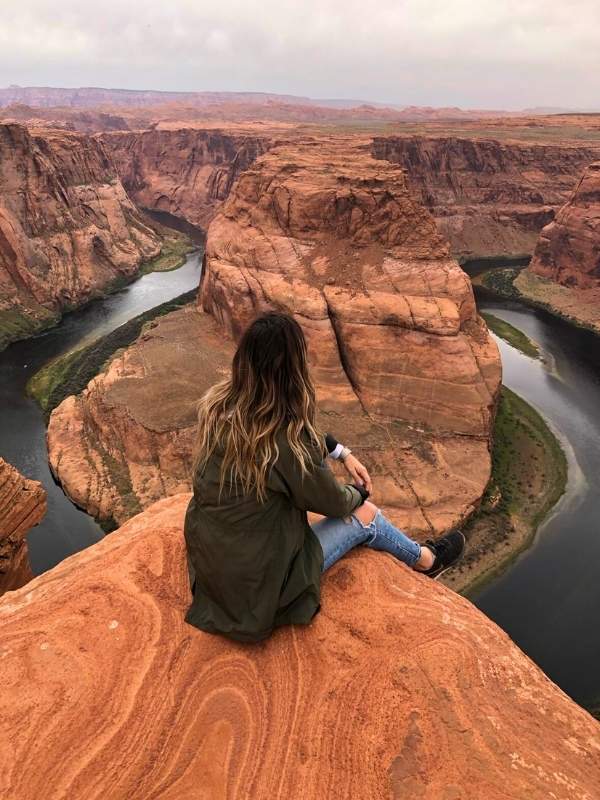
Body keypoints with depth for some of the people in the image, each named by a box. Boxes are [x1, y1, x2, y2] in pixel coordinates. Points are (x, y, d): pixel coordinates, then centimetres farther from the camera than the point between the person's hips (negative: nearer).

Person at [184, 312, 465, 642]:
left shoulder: (218, 403, -11)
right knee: (363, 513, 10)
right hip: (255, 582, -6)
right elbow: (333, 501, -12)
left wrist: (343, 453, 11)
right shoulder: (285, 439, -31)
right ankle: (424, 560, 38)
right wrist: (358, 493, 10)